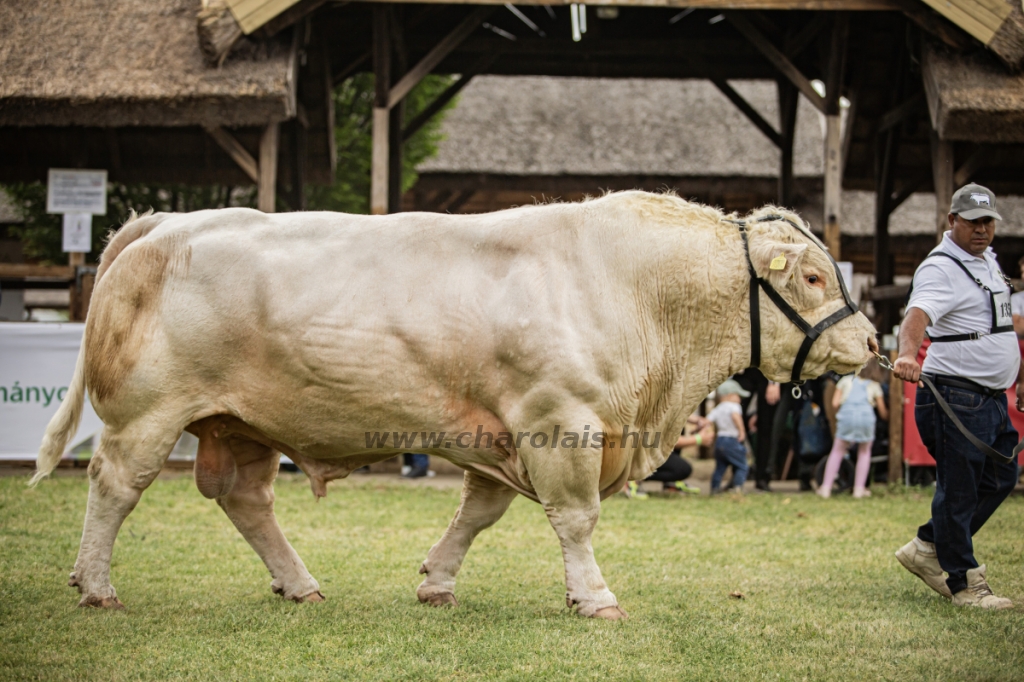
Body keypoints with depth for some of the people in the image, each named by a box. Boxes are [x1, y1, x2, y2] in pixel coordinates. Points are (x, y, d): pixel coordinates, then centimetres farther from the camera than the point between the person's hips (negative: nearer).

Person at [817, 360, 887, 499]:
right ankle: (859, 488, 13)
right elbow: (883, 413, 26)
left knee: (837, 451, 13)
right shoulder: (875, 386, 23)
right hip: (866, 416, 0)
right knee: (864, 452, 19)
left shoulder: (846, 380, 23)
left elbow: (835, 403, 13)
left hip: (846, 414, 0)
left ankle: (826, 487, 6)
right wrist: (889, 416, 48)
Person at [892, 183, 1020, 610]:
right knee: (959, 490, -3)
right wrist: (908, 353, -53)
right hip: (957, 397, -10)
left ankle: (927, 549, 24)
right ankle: (964, 583, 6)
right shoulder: (940, 269, -14)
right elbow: (918, 312, -34)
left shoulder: (987, 260, 16)